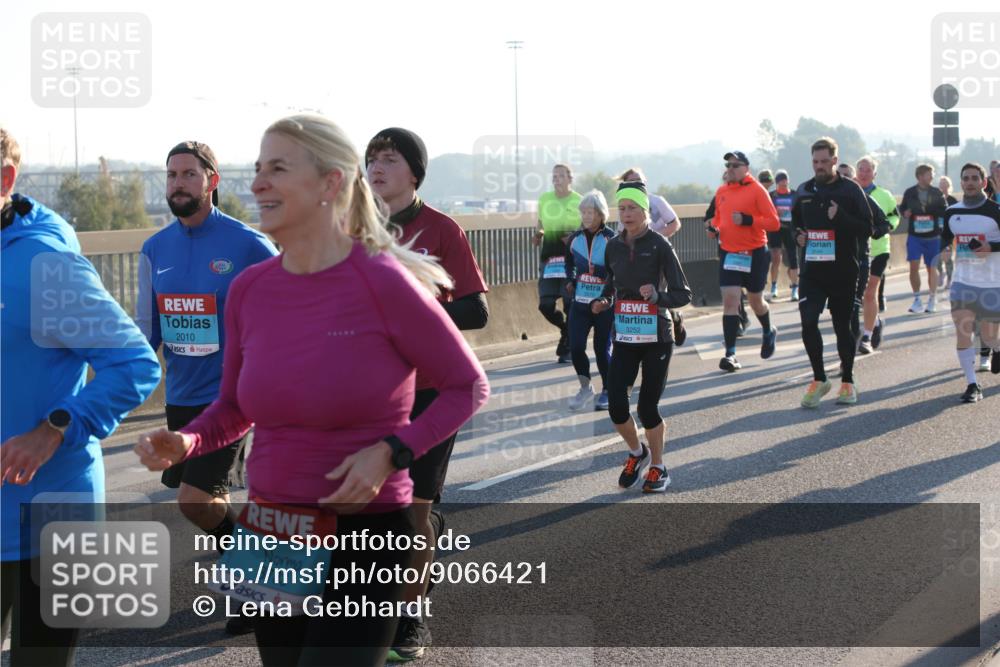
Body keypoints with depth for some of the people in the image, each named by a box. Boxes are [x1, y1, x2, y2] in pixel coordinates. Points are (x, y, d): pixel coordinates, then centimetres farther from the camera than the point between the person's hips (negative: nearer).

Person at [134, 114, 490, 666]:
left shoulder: (383, 283, -15)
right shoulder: (249, 289, 1)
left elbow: (468, 387, -5)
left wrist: (391, 452, -18)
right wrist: (185, 443, -7)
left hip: (366, 531, -6)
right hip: (273, 537, 6)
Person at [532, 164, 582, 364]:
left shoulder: (579, 202, -2)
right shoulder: (544, 199, 9)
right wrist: (538, 235, -1)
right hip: (549, 259, 4)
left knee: (570, 303, -5)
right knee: (545, 305, -3)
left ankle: (568, 348, 8)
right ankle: (567, 330, 27)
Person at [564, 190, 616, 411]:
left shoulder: (611, 240, -10)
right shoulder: (575, 239, 5)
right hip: (580, 302, 4)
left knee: (602, 349, 4)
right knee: (576, 347, -3)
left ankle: (607, 391, 21)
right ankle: (586, 388, 17)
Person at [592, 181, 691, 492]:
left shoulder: (659, 245, -8)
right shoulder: (613, 246, 5)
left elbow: (683, 294, -9)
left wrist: (657, 296, -27)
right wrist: (603, 301, 0)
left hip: (656, 338, -4)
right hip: (624, 338, 4)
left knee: (647, 408, -1)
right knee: (616, 406, -7)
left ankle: (658, 467, 23)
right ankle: (637, 452, 23)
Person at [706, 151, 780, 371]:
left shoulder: (757, 190, -10)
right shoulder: (721, 192, 5)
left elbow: (774, 223, -14)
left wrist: (747, 219, -26)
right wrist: (713, 228, 0)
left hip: (754, 253, -3)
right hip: (728, 253, 3)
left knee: (755, 300, 12)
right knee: (730, 300, -8)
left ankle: (769, 332, 44)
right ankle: (730, 354, -9)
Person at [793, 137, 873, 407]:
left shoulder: (850, 190, -3)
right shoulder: (804, 191, 9)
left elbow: (866, 228, -7)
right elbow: (796, 222, 26)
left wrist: (840, 218, -21)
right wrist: (798, 236, 4)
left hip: (843, 271, -2)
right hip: (812, 270, 3)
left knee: (843, 326, 7)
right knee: (808, 322, -11)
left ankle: (847, 382, 22)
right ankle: (819, 379, 5)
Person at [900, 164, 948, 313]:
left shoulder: (936, 193, 0)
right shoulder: (909, 193, 1)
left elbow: (944, 211, -2)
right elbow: (902, 208, 12)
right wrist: (905, 213, -10)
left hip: (933, 236, 0)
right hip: (914, 235, 0)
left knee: (932, 268, 7)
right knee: (914, 266, -8)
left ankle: (932, 299, 19)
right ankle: (916, 298, 6)